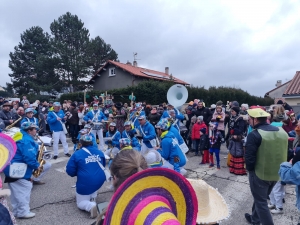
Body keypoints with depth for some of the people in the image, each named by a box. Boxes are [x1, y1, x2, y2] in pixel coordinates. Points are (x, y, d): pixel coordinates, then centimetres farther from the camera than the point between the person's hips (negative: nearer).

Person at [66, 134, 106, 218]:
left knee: (80, 203, 18)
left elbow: (70, 171, -5)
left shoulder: (77, 154, -8)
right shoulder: (100, 152, 5)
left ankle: (91, 205, -15)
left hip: (85, 183, -4)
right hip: (100, 181, 5)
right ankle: (93, 197, 21)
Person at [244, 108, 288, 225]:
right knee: (261, 198, 26)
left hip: (260, 174, -7)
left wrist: (250, 169, -2)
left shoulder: (254, 134, -21)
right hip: (277, 173, 8)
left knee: (261, 202, 11)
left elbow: (249, 158, -20)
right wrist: (276, 167, 18)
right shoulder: (282, 131, 1)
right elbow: (284, 153, 10)